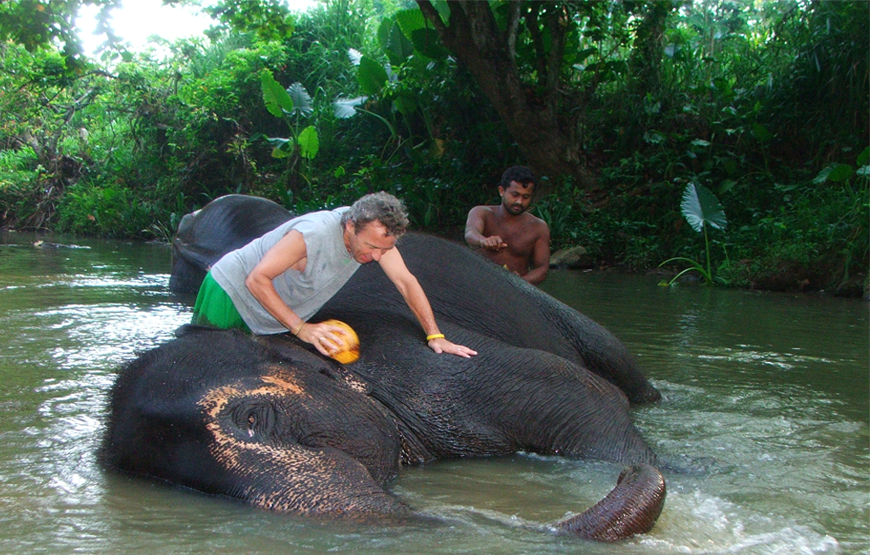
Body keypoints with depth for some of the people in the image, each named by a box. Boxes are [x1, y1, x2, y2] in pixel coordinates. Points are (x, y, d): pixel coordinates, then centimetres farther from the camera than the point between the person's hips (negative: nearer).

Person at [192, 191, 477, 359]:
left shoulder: (375, 232, -18)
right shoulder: (312, 234, -38)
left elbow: (406, 282, -12)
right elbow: (257, 280, -36)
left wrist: (435, 336, -20)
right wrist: (300, 328, -40)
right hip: (232, 289, -6)